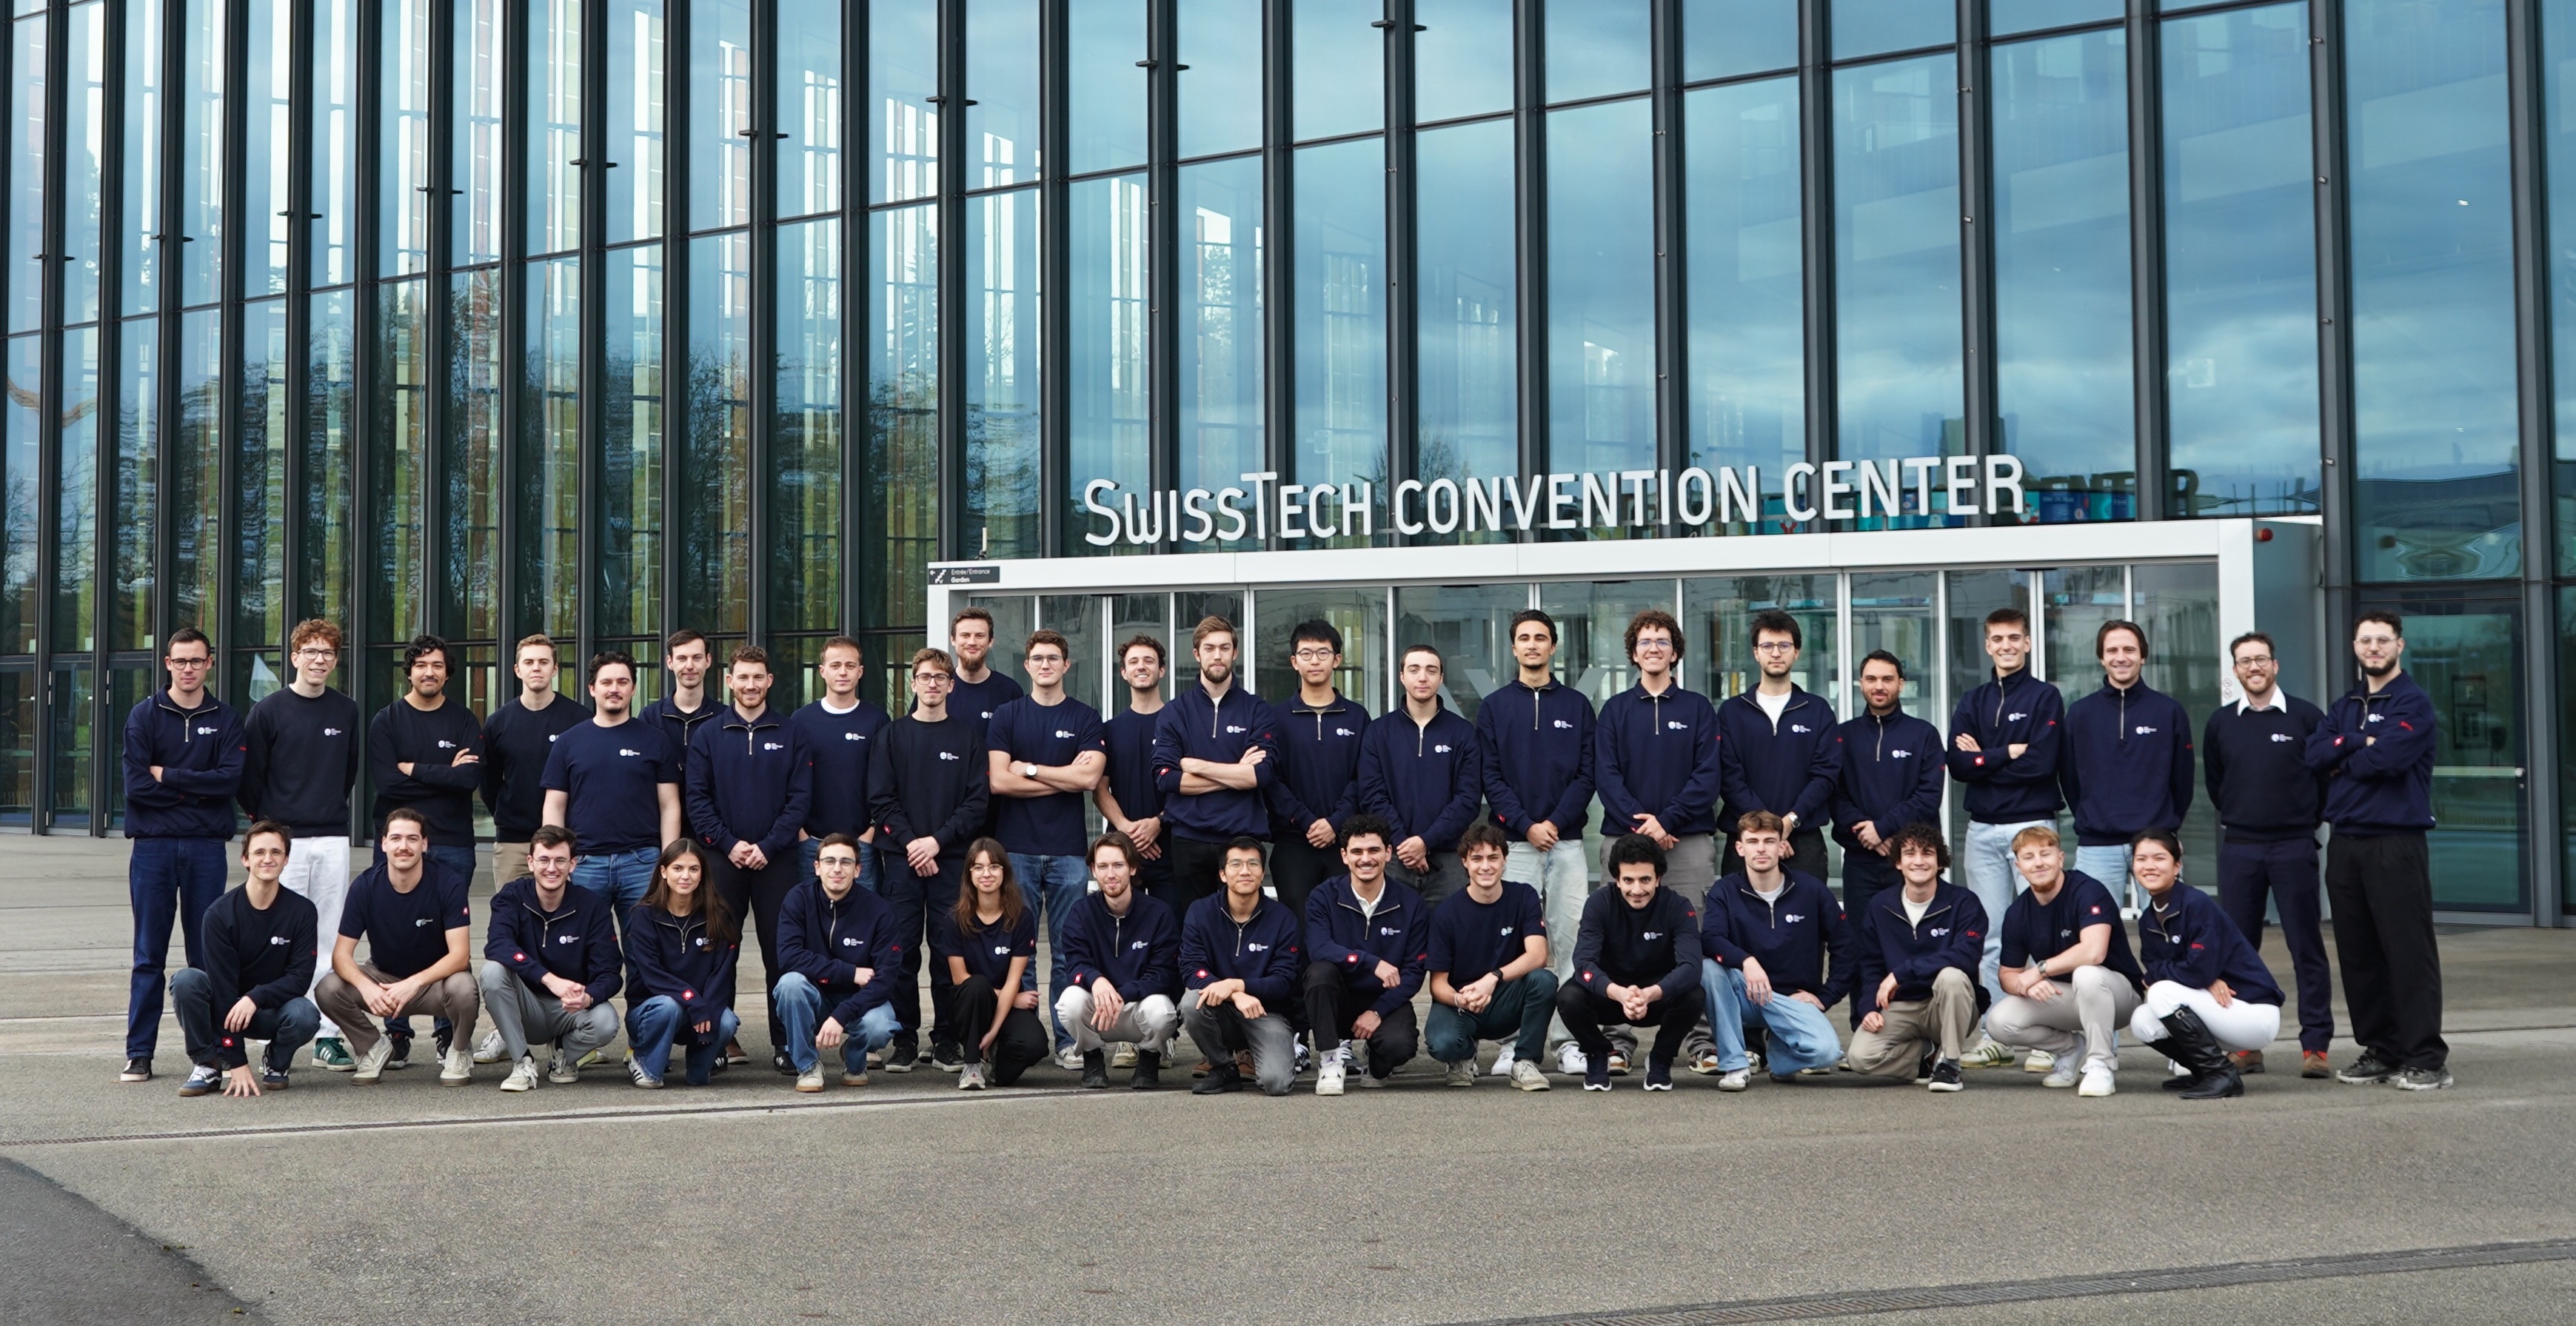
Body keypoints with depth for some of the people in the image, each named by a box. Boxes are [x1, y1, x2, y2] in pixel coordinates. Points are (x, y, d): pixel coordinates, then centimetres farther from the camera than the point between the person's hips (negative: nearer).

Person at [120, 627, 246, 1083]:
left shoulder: (224, 719, 8)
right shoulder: (144, 715, 4)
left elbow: (231, 779, -8)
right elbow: (136, 785, -6)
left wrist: (167, 777, -9)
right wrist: (197, 788, -6)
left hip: (207, 846, 1)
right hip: (153, 845, -1)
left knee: (207, 954, 4)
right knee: (149, 955, 1)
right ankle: (139, 1054, 5)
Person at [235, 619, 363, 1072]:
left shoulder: (347, 712, 10)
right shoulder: (269, 711, -1)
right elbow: (249, 778, 1)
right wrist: (267, 824, 2)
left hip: (333, 838, 3)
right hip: (285, 840, -3)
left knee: (331, 939, 4)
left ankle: (328, 1037, 8)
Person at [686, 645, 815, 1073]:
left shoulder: (790, 735, 6)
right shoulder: (707, 736, 7)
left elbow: (800, 797, 0)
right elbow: (696, 798, 2)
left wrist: (768, 846, -10)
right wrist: (729, 844, -10)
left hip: (777, 859, 0)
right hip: (722, 859, 1)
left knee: (780, 952, -1)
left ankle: (785, 1043, 3)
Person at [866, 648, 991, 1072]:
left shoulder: (968, 736, 8)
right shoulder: (894, 735, 9)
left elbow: (978, 800, 1)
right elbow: (880, 799, 3)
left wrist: (938, 840, -10)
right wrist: (911, 842, -9)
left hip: (952, 858, 0)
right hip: (901, 857, 0)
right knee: (902, 949, -2)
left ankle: (947, 1040, 6)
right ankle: (904, 1039, 4)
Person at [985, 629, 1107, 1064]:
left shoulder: (1086, 718, 8)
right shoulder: (1006, 716, 8)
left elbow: (1090, 777, -7)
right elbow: (998, 781, -4)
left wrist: (1030, 770, -3)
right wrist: (1064, 778, -4)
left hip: (1068, 849, 0)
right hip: (1016, 848, 0)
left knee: (1068, 953, 1)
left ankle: (1067, 1041, 5)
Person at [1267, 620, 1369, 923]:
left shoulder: (1357, 716, 10)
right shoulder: (1278, 718, 7)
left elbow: (1363, 779, 3)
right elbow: (1271, 780, -1)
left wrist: (1336, 822, -11)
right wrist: (1306, 821, -12)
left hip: (1345, 840, 1)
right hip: (1292, 844, -1)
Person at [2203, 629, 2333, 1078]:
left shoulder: (2306, 717, -2)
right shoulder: (2220, 723, 8)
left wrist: (2308, 820, 7)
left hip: (2294, 847, -3)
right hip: (2238, 850, 3)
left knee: (2307, 949, -2)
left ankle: (2316, 1045, 1)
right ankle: (2245, 1045, 11)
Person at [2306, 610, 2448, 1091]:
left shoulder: (2413, 703, -3)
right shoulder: (2345, 706, 18)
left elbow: (2390, 756, -18)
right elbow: (2315, 753, 3)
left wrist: (2342, 761, -2)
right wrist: (2361, 742, -10)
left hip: (2395, 842, -7)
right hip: (2345, 843, 7)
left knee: (2410, 951, -8)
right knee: (2358, 952, 8)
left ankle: (2427, 1058, -6)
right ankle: (2381, 1050, 17)